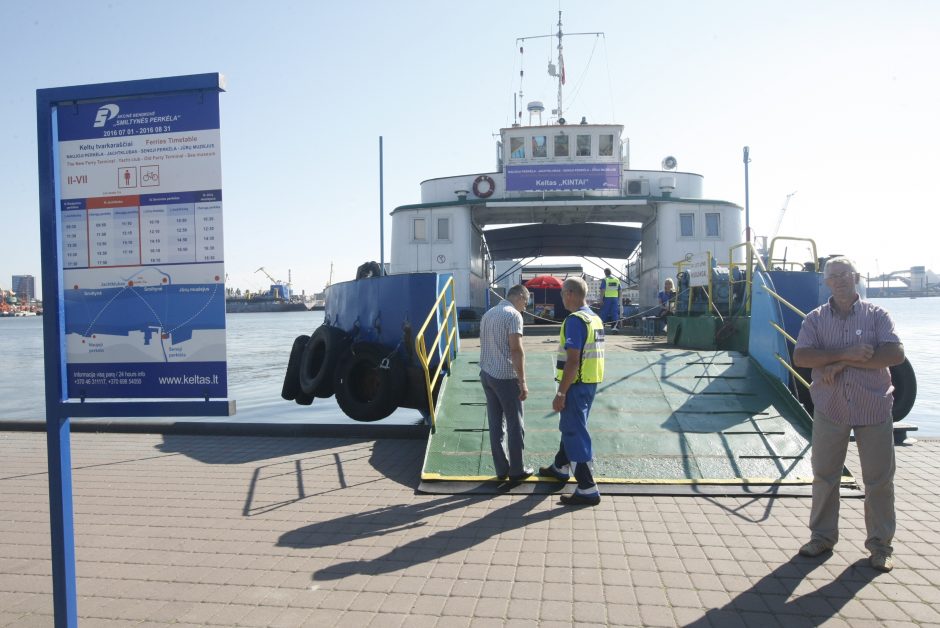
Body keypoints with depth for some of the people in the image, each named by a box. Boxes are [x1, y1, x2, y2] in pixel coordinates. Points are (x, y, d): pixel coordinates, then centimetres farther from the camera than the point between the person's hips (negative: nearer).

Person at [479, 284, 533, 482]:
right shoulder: (513, 314, -11)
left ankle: (502, 469, 18)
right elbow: (516, 350, -18)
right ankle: (516, 471, 12)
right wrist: (522, 382, -17)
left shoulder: (487, 314, 15)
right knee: (515, 425, 4)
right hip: (505, 377, -8)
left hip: (486, 374, 8)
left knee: (496, 424, 11)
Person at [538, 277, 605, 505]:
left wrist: (560, 393, -20)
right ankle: (561, 467, 43)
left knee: (575, 434, -2)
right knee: (570, 427, 24)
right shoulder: (595, 319, 10)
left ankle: (588, 490, 2)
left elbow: (573, 361, -23)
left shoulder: (575, 320, -19)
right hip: (591, 383, 10)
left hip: (577, 385, -10)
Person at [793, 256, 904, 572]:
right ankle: (822, 535, 24)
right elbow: (800, 357, -11)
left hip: (874, 408, -1)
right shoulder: (815, 318, 3)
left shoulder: (876, 315, 0)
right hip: (830, 409, 1)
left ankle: (880, 544, 21)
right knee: (824, 475, 9)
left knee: (879, 478, 6)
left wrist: (843, 363, -17)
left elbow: (895, 354, -14)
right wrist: (846, 353, -21)